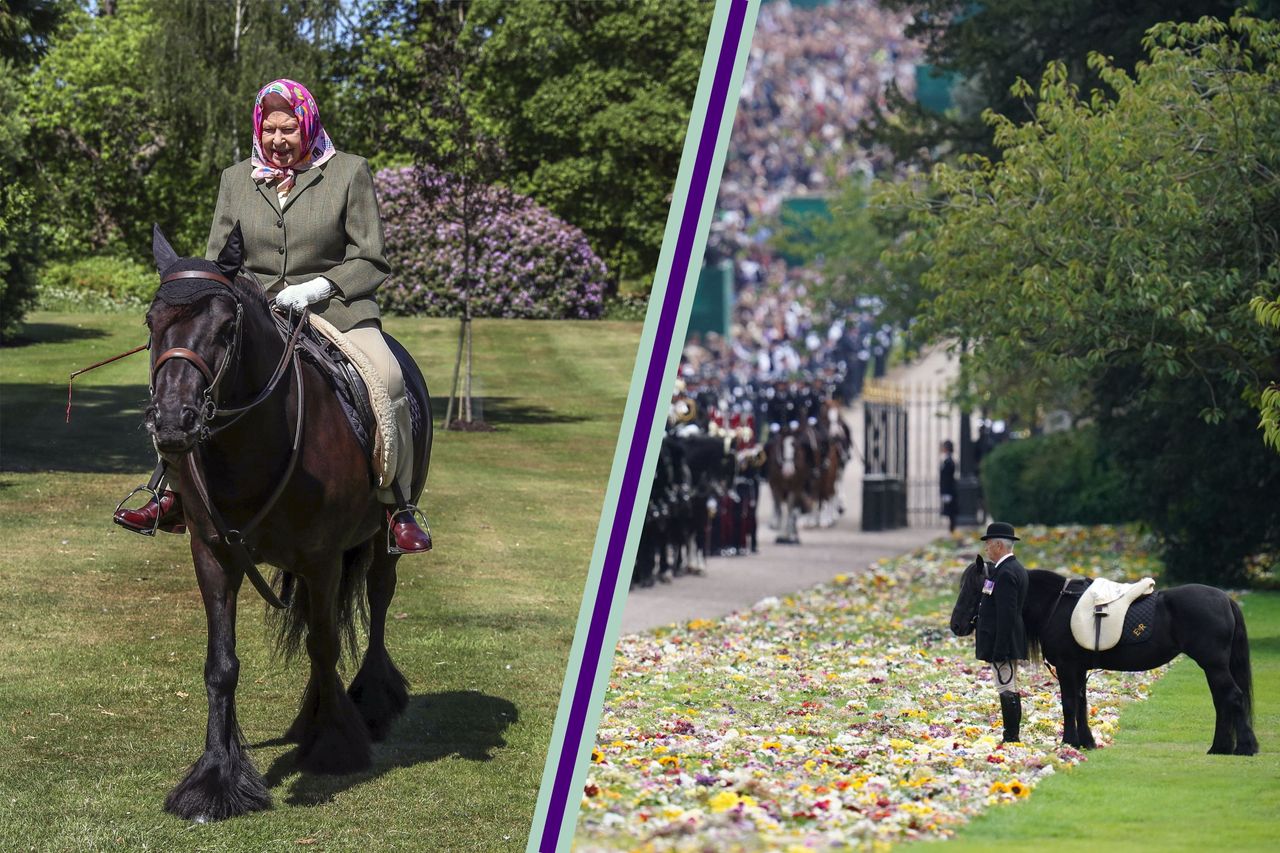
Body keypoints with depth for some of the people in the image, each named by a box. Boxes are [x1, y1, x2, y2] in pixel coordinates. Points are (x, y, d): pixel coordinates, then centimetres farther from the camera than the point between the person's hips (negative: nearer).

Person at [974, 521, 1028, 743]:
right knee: (1010, 690, 14)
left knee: (1007, 690, -8)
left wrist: (999, 650, -23)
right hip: (1010, 643, 11)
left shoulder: (1005, 573, -18)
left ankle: (1011, 738, -8)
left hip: (1002, 642, -11)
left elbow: (1006, 614, -22)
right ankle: (1012, 737, 19)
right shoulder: (1016, 569, 15)